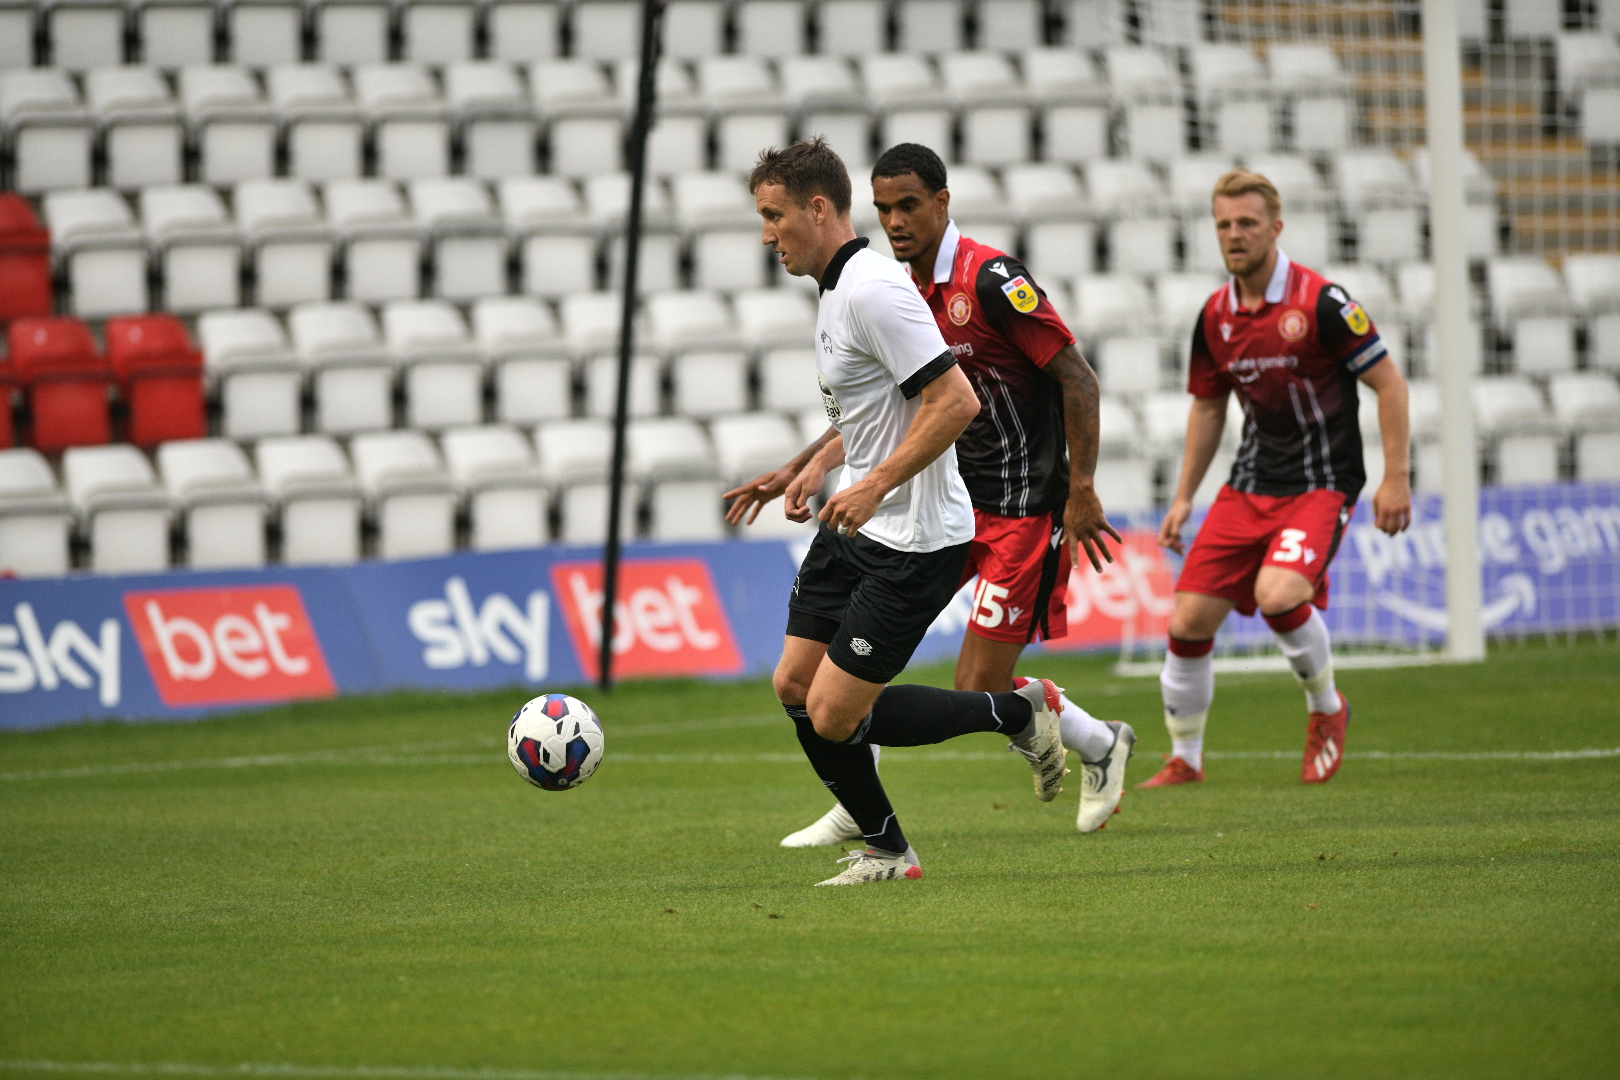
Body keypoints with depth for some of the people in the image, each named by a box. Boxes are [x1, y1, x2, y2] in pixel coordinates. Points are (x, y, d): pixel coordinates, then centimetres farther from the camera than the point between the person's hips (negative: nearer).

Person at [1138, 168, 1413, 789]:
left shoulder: (1319, 302, -14)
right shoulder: (1215, 316, 5)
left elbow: (1389, 383, -9)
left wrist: (1396, 479, -13)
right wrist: (1185, 497, 16)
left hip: (1320, 483, -6)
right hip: (1250, 483, 6)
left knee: (1278, 593, -29)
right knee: (1190, 618, -3)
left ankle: (1327, 709, -1)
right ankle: (1184, 759, 16)